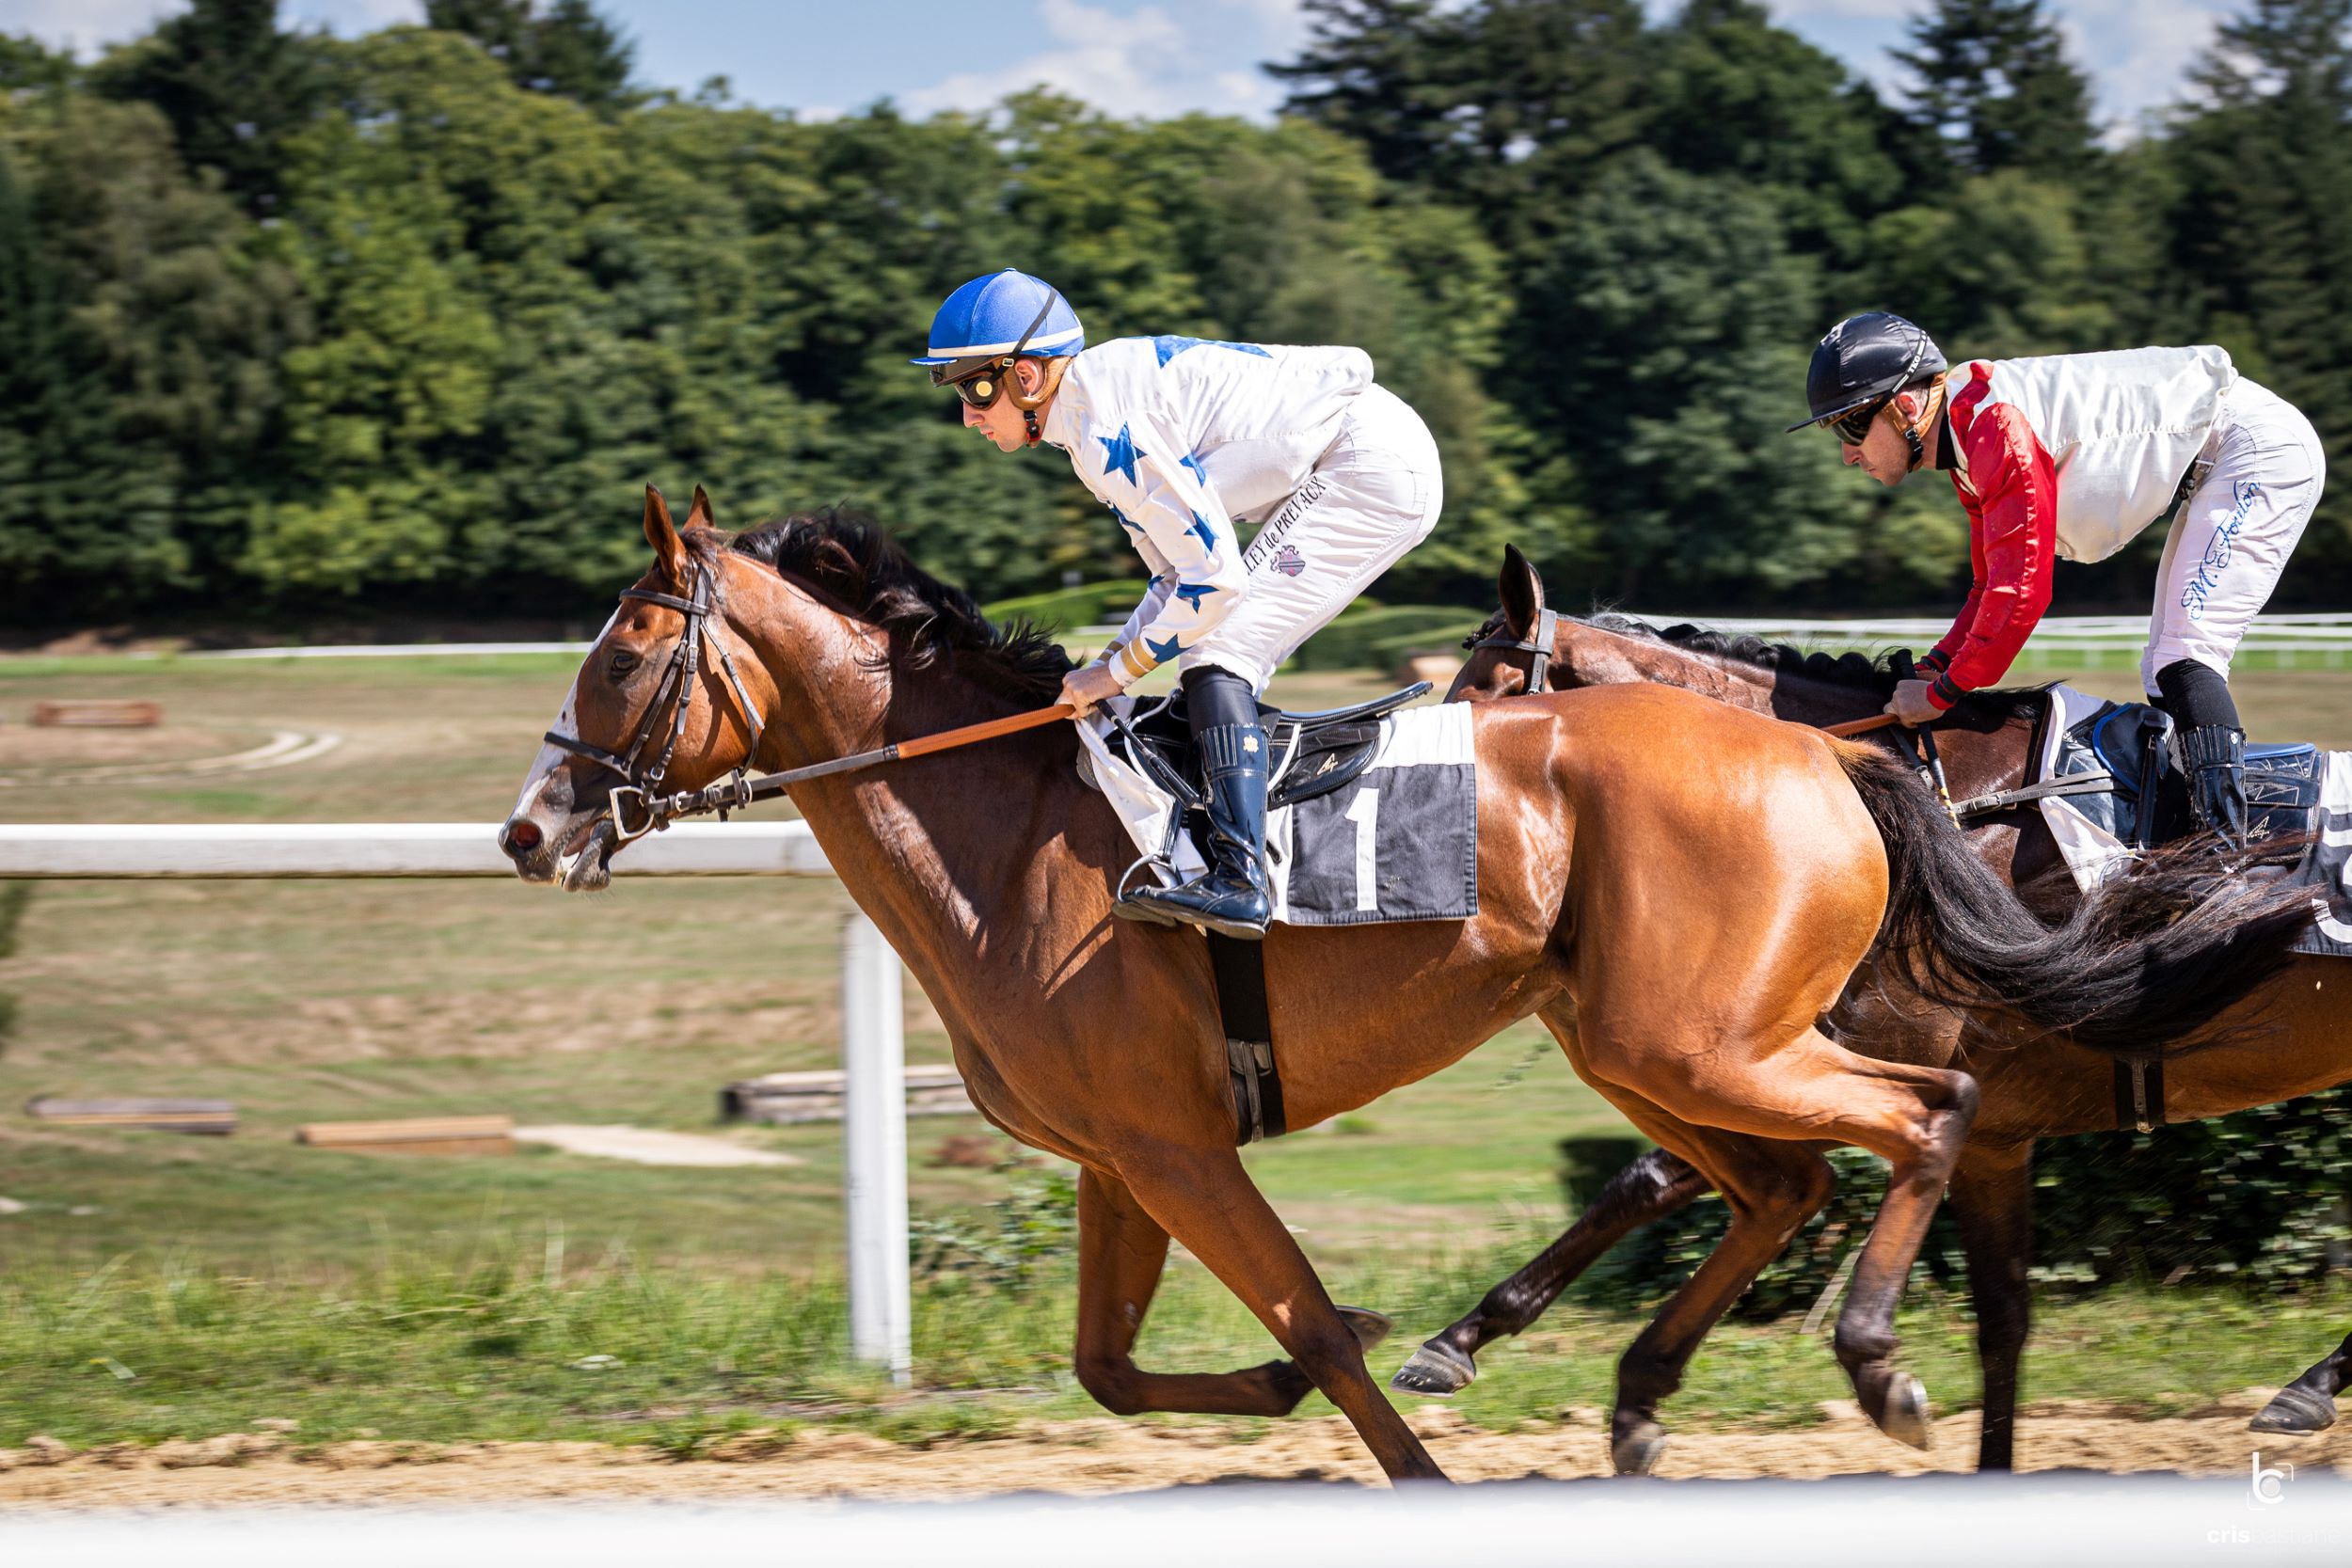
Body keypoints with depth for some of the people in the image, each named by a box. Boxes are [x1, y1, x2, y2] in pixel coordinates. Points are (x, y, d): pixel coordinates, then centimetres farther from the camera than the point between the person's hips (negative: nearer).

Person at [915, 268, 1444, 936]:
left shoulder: (1108, 429, -20)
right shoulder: (1095, 414, 12)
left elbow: (1215, 576, -21)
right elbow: (1179, 573, 17)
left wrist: (1119, 670, -10)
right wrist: (1113, 662, 5)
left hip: (1378, 465, -10)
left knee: (1215, 653, -16)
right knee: (1217, 663, 15)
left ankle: (1238, 881, -27)